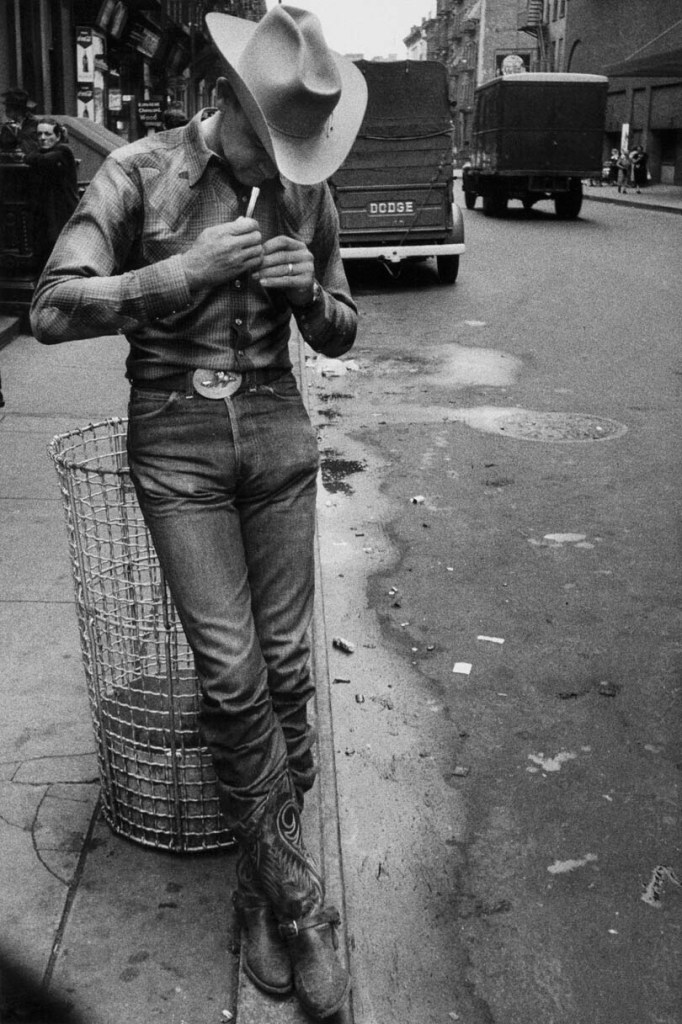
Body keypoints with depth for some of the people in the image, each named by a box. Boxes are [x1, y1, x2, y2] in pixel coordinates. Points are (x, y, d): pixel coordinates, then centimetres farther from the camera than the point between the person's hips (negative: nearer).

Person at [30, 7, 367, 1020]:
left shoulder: (306, 191, 5)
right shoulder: (140, 172, -6)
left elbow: (339, 336, 13)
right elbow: (53, 310, -13)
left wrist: (310, 290, -9)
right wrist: (189, 269, -19)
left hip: (278, 431, 3)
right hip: (175, 440, -3)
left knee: (285, 664, 3)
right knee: (231, 674, -7)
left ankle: (264, 889, 21)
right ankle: (298, 900, 10)